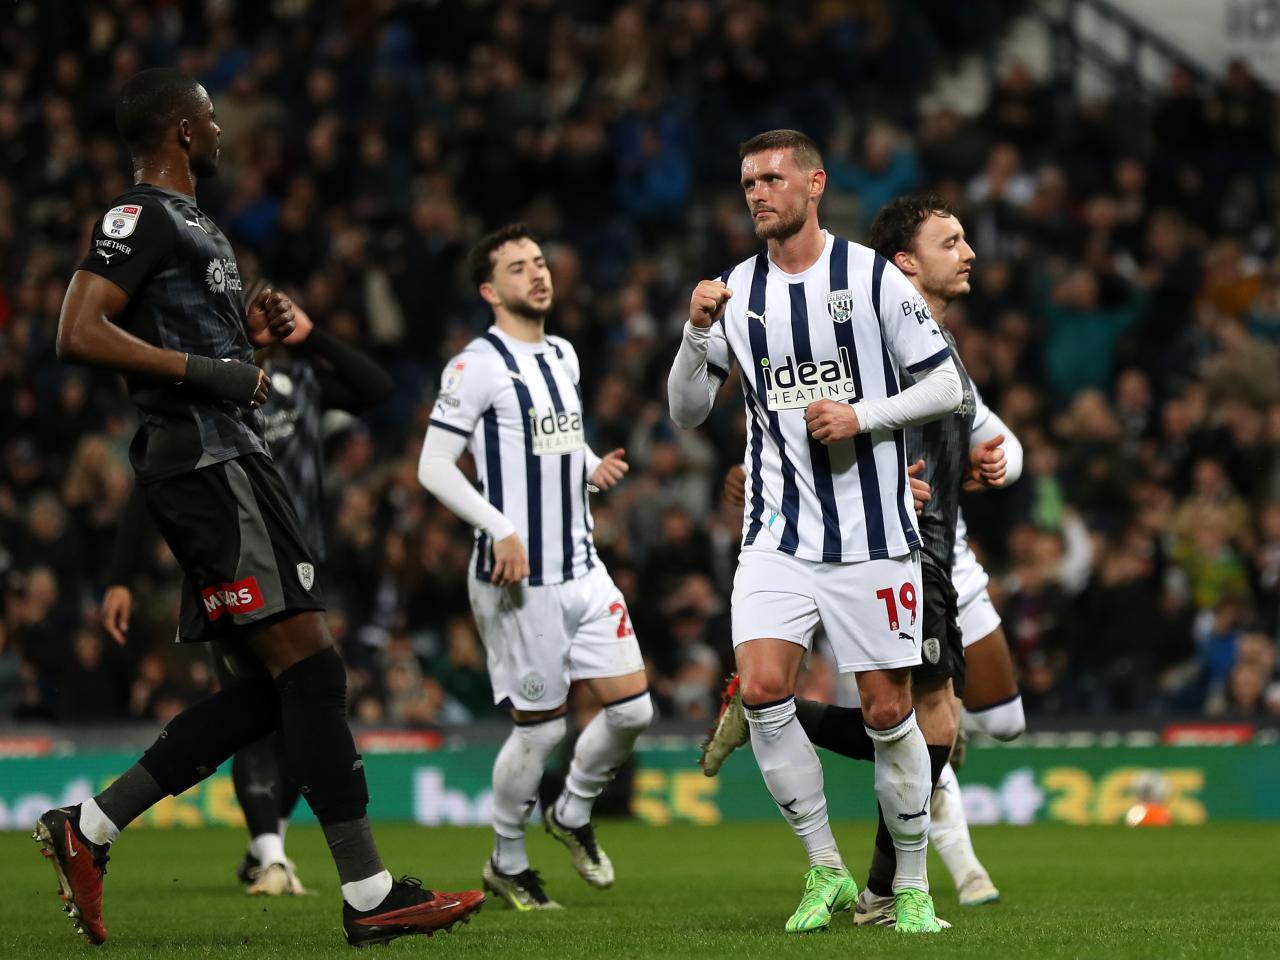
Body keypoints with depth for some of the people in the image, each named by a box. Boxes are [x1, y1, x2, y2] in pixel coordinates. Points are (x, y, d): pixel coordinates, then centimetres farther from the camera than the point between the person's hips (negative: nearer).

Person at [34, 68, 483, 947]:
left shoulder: (189, 224, 23)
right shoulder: (142, 217, -8)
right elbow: (80, 334, -19)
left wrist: (253, 333, 13)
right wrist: (207, 369, -19)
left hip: (228, 462, 11)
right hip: (210, 467, -11)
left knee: (271, 687, 9)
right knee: (309, 667, -11)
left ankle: (89, 829, 11)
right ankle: (370, 895, -11)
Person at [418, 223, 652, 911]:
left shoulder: (563, 355, 13)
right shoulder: (479, 365, -11)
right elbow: (433, 467, -14)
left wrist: (592, 467, 8)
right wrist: (502, 530, -22)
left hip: (582, 568, 7)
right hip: (521, 579, -7)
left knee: (632, 706, 2)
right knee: (540, 728, -1)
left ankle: (573, 815, 27)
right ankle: (507, 864, 19)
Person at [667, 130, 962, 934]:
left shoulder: (873, 277, -3)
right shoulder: (736, 291, 8)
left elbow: (946, 387, -1)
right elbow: (687, 413, 11)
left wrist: (862, 417, -15)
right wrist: (698, 332, -6)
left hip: (873, 530, -3)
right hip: (779, 530, 3)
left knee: (888, 710, -1)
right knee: (762, 689, -15)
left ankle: (913, 885, 15)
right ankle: (827, 871, 0)